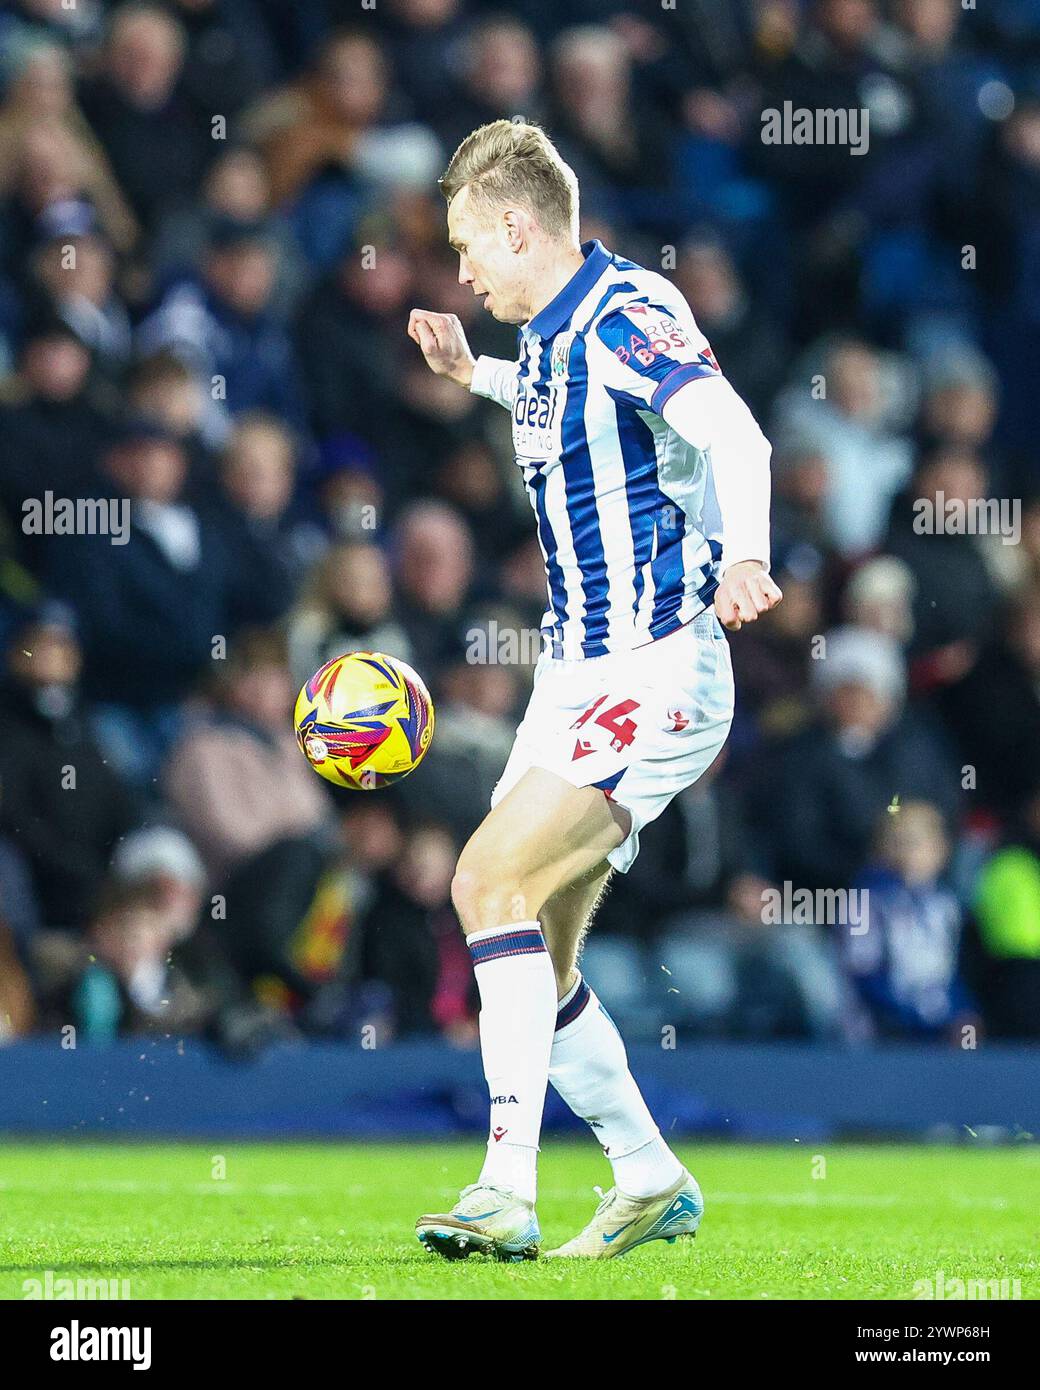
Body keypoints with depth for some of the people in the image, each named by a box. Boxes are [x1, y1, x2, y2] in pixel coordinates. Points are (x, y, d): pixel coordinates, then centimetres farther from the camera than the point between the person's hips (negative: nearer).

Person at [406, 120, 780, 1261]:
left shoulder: (629, 315, -14)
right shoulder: (550, 336, 14)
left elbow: (732, 433, -32)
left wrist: (744, 556, -49)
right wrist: (471, 373, 28)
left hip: (656, 674, -10)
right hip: (576, 677, 10)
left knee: (493, 879, -23)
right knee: (535, 963, 8)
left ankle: (508, 1193, -27)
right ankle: (652, 1182, 23)